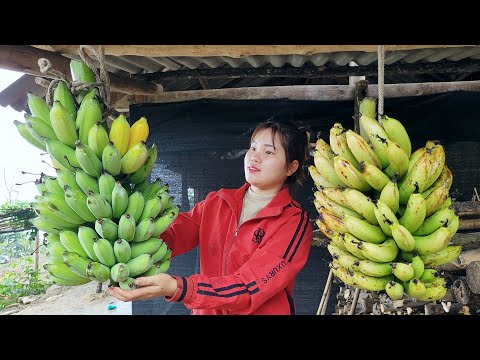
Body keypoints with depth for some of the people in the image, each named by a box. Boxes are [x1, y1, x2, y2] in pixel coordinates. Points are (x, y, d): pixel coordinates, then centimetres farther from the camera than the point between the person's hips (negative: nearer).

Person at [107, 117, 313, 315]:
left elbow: (250, 286, -28)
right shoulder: (216, 203, -3)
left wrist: (176, 288, -41)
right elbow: (171, 235, -17)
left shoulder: (295, 224, -17)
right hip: (207, 310, 4)